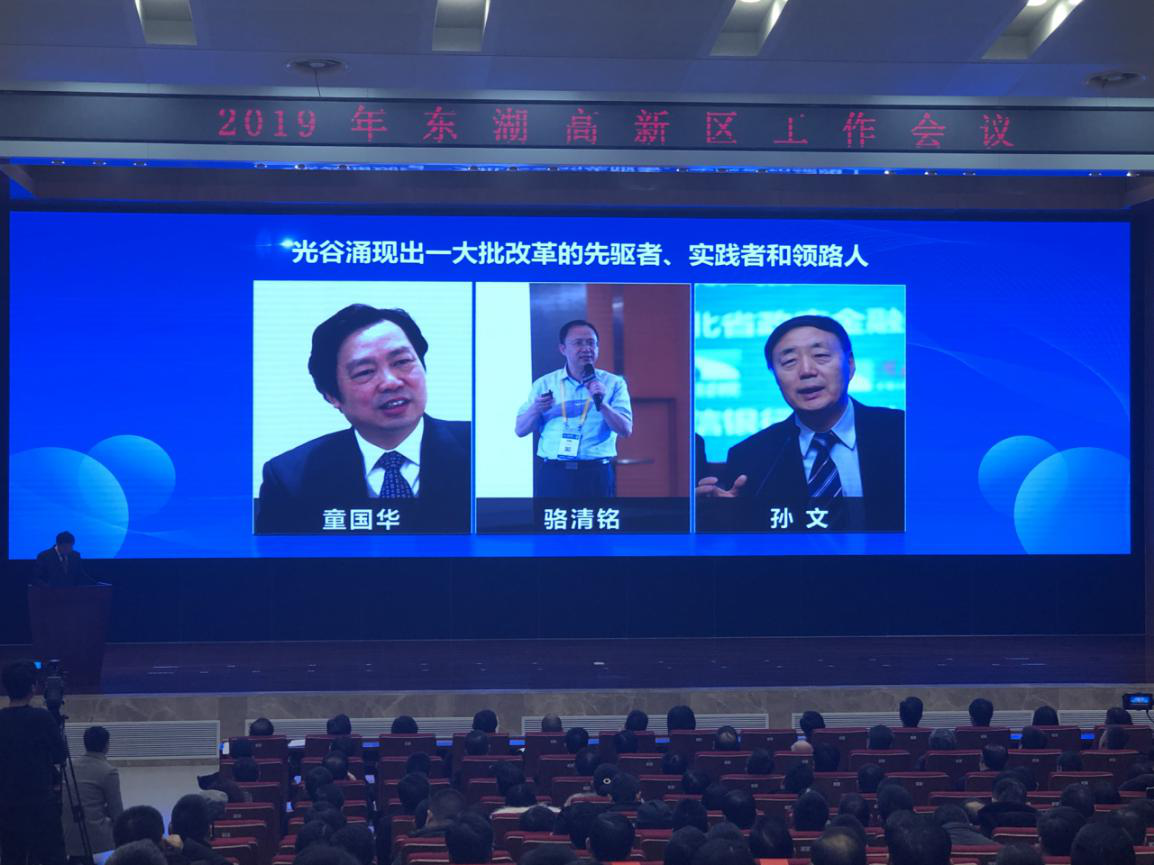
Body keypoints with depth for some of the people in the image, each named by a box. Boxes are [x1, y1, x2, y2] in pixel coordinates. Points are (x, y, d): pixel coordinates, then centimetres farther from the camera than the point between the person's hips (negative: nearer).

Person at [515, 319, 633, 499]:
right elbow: (520, 430, 10)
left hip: (597, 475, -1)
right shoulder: (544, 384, 10)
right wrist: (535, 409, -10)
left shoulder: (613, 383, 6)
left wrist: (602, 403, -17)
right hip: (552, 475, 1)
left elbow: (626, 430, -3)